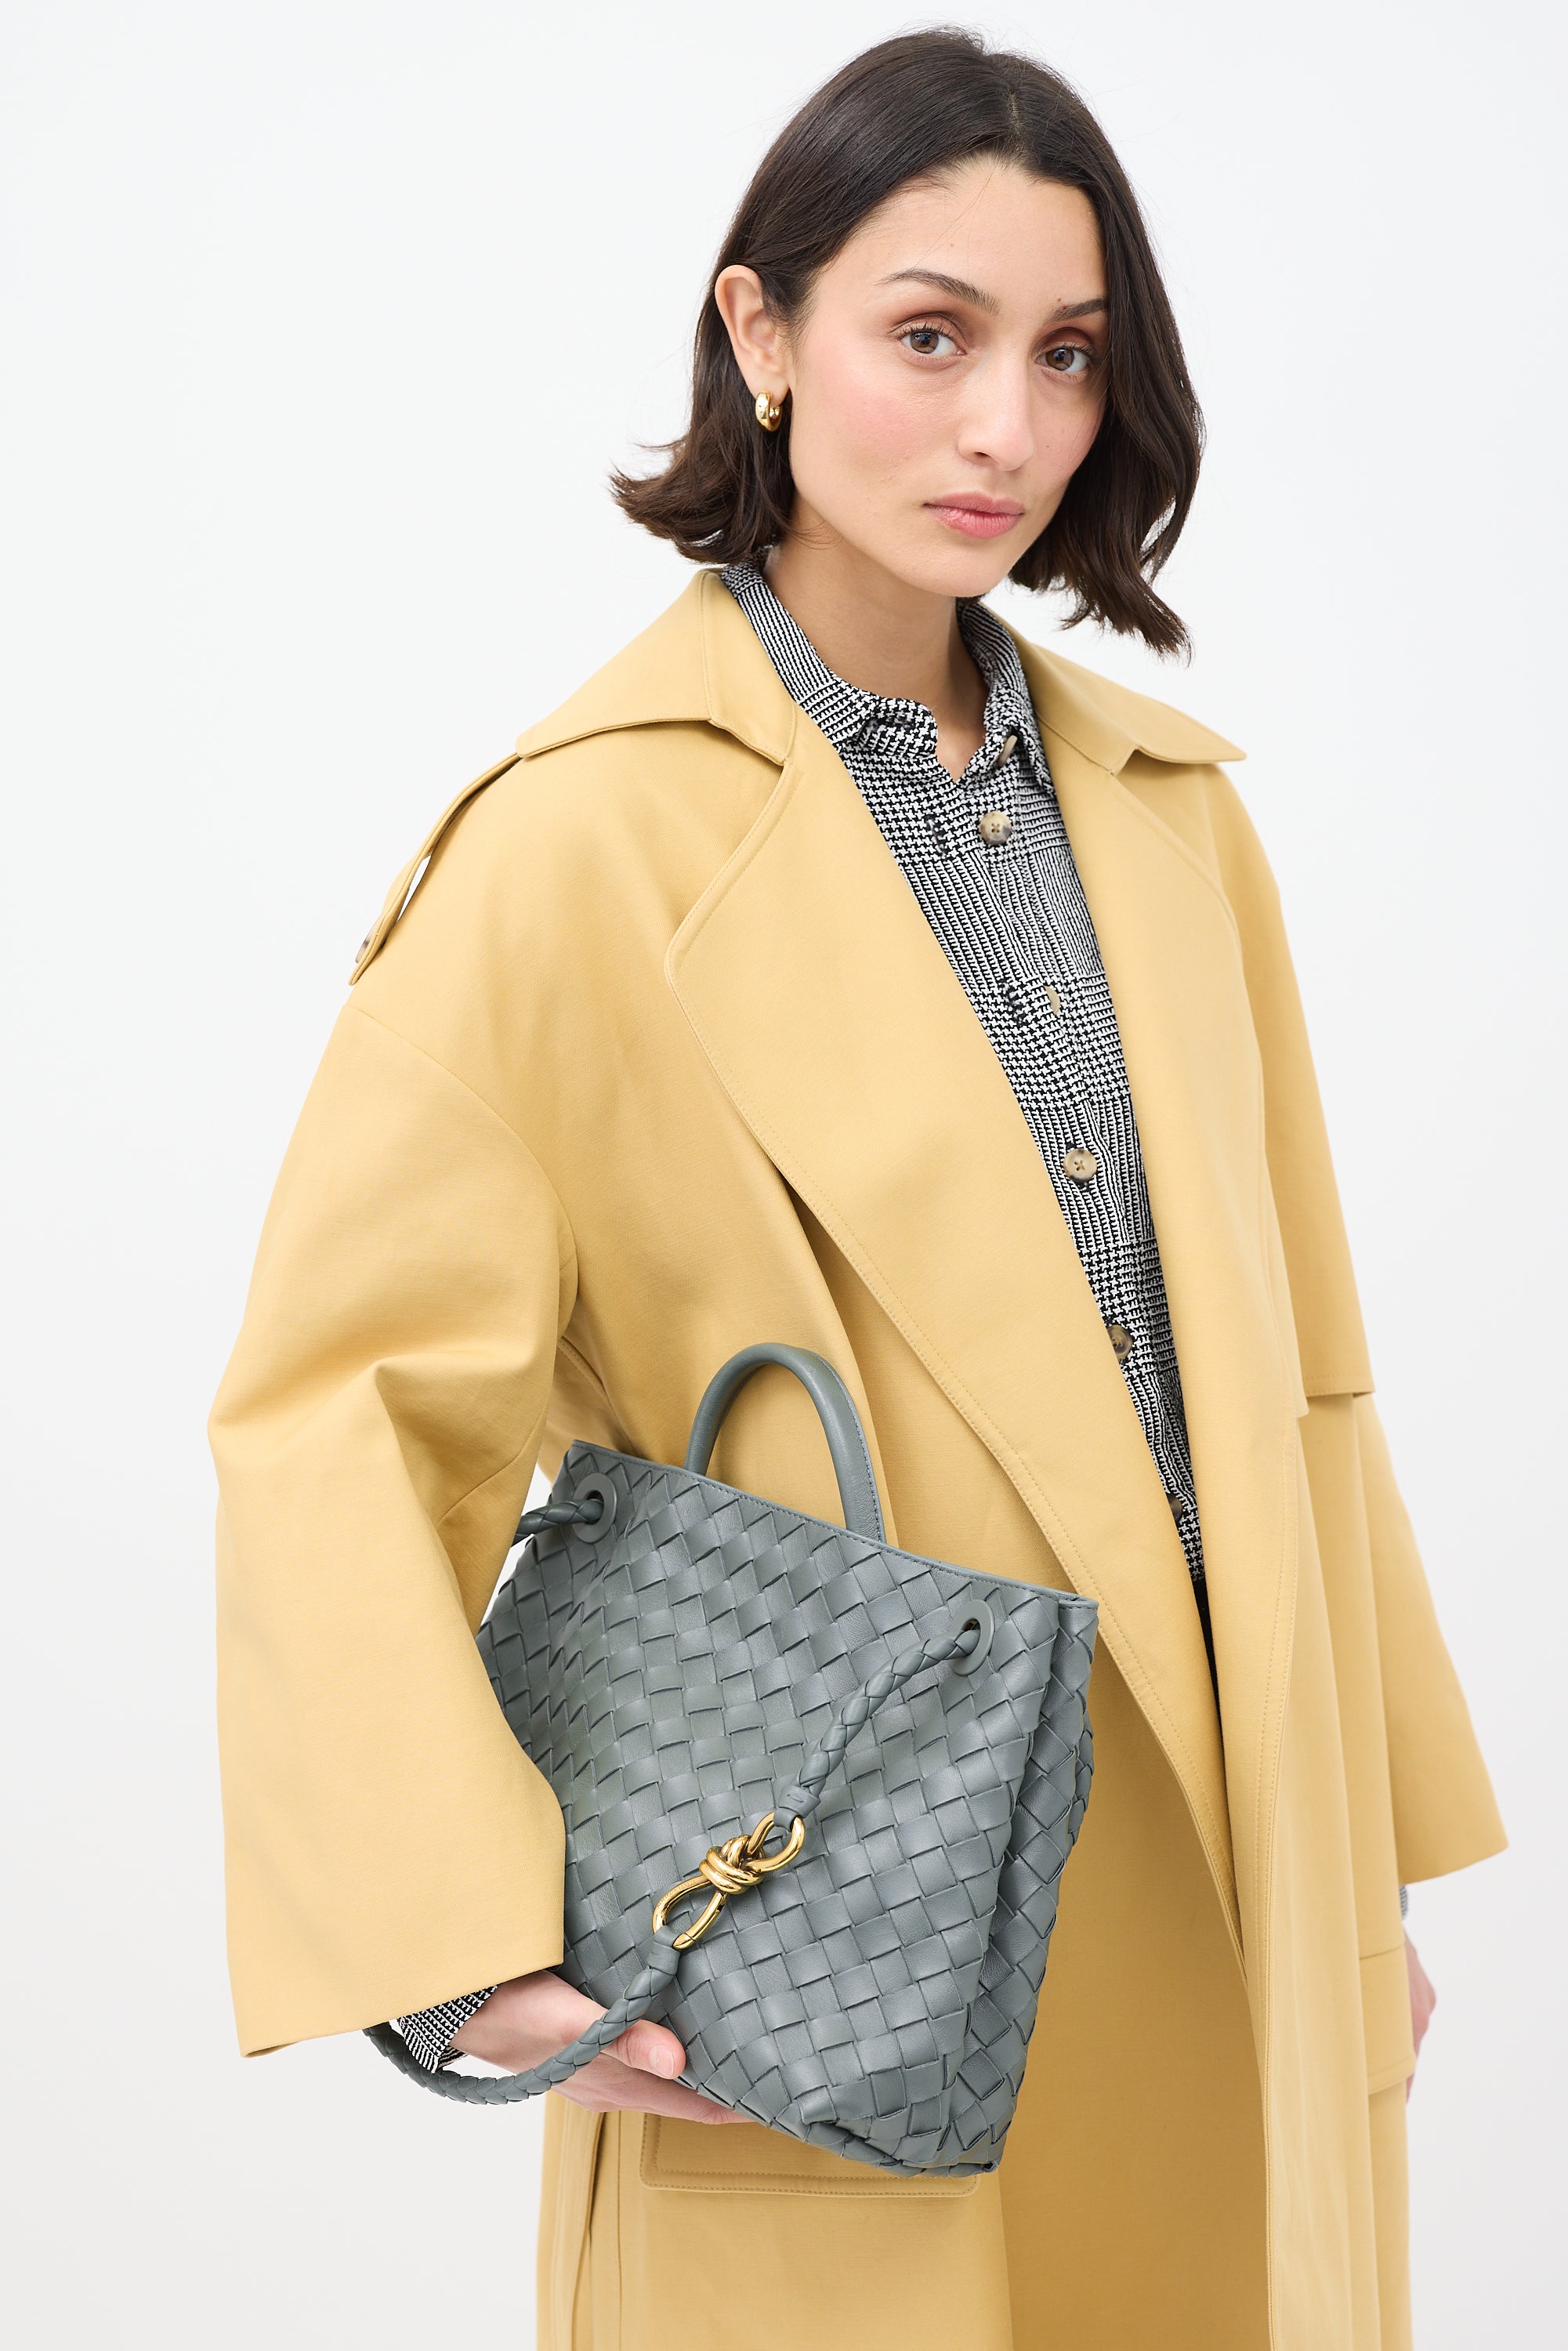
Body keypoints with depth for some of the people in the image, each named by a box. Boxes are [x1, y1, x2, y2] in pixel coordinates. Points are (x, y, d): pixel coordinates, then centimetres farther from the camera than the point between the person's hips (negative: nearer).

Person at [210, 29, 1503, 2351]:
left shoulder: (1171, 809, 7)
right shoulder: (593, 840, -12)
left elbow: (1285, 1371, 11)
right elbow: (342, 1403, -15)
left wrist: (1368, 1876, 13)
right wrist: (482, 1949, -24)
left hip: (1223, 1913, 6)